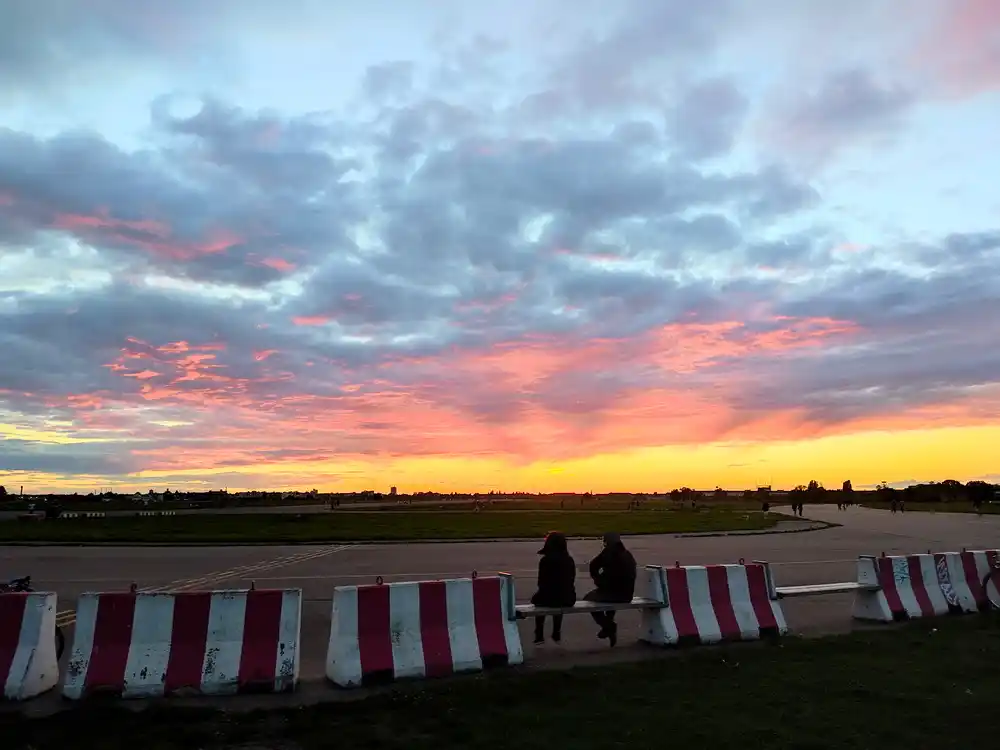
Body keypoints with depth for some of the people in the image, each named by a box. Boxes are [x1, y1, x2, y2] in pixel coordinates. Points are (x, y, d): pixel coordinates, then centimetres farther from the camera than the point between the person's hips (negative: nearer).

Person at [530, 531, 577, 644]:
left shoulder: (545, 560, -13)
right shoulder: (570, 560, 0)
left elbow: (541, 582, -5)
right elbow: (571, 581, 9)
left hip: (550, 598, -4)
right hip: (569, 599, 4)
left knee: (537, 599, 28)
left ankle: (539, 636, 31)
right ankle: (557, 634, 42)